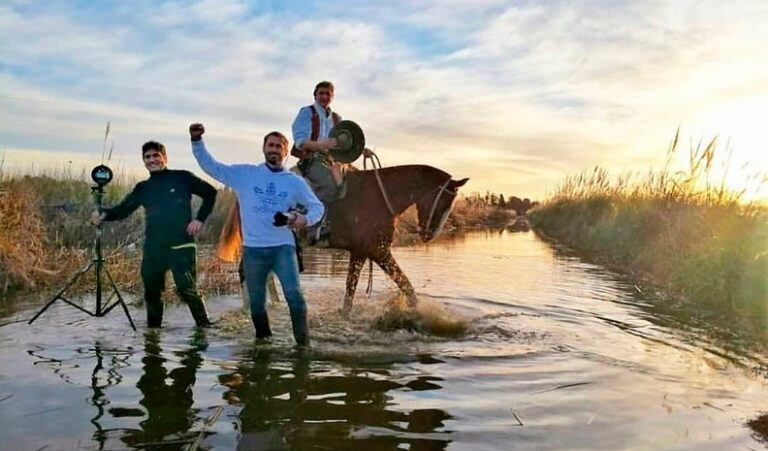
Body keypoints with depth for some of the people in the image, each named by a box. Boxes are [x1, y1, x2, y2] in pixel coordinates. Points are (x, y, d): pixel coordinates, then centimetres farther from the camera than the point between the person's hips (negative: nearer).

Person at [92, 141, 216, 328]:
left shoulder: (182, 178, 2)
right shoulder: (143, 188, 13)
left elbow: (210, 193, 6)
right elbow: (123, 209, 7)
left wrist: (200, 219, -3)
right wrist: (105, 214, -14)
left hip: (181, 245, -4)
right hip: (153, 248, 5)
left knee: (187, 289, -11)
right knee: (151, 291, 9)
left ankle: (204, 325, 7)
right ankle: (153, 328, 25)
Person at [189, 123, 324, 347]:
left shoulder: (295, 181, 6)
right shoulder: (245, 174, 6)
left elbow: (317, 206, 12)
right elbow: (211, 166, 7)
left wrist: (305, 219, -9)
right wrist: (197, 141, -4)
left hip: (283, 247, -1)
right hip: (253, 249, 2)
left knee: (294, 294, -16)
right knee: (256, 302, 11)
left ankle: (303, 343, -7)